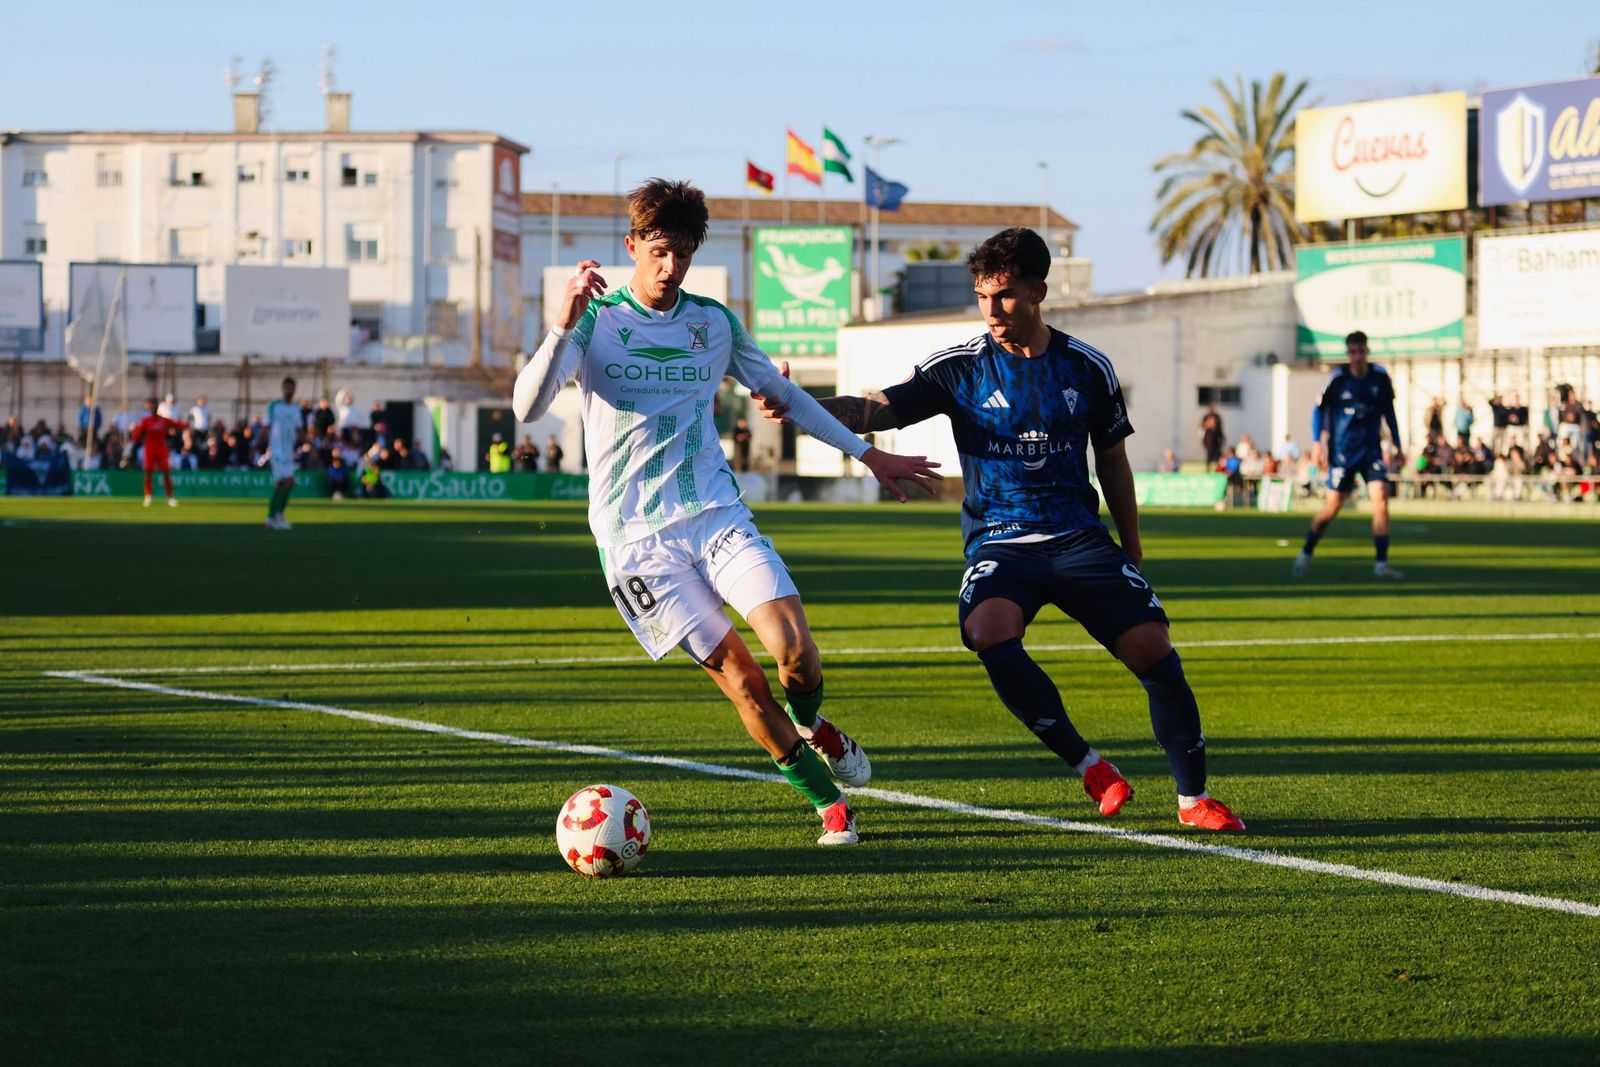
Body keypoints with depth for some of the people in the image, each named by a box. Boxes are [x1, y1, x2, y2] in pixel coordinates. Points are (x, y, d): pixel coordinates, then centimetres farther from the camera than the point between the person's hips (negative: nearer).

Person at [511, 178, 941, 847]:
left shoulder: (715, 323, 8)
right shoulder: (596, 320, -4)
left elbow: (782, 392, 23)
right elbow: (527, 408, -17)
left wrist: (867, 454, 25)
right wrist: (565, 323, -31)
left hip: (716, 514, 3)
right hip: (635, 536, -3)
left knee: (796, 651, -16)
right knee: (740, 680, -9)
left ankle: (812, 726, 19)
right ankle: (828, 803, 7)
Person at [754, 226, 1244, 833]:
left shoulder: (1087, 368, 5)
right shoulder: (960, 368, -1)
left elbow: (1113, 463, 15)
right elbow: (879, 409, -9)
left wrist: (1133, 555, 17)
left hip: (1080, 538, 1)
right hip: (997, 544, -1)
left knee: (1152, 649, -13)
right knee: (989, 634, -31)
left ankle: (1194, 798, 7)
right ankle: (1090, 769, -15)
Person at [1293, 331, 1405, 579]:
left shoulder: (1380, 377, -1)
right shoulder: (1337, 378, -8)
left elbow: (1388, 410, 13)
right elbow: (1319, 409, 3)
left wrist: (1397, 447, 14)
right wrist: (1317, 442, -7)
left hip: (1372, 450, 2)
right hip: (1343, 452, -2)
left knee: (1381, 498, -15)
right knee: (1333, 507, 1)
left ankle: (1381, 563, -13)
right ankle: (1306, 553, 25)